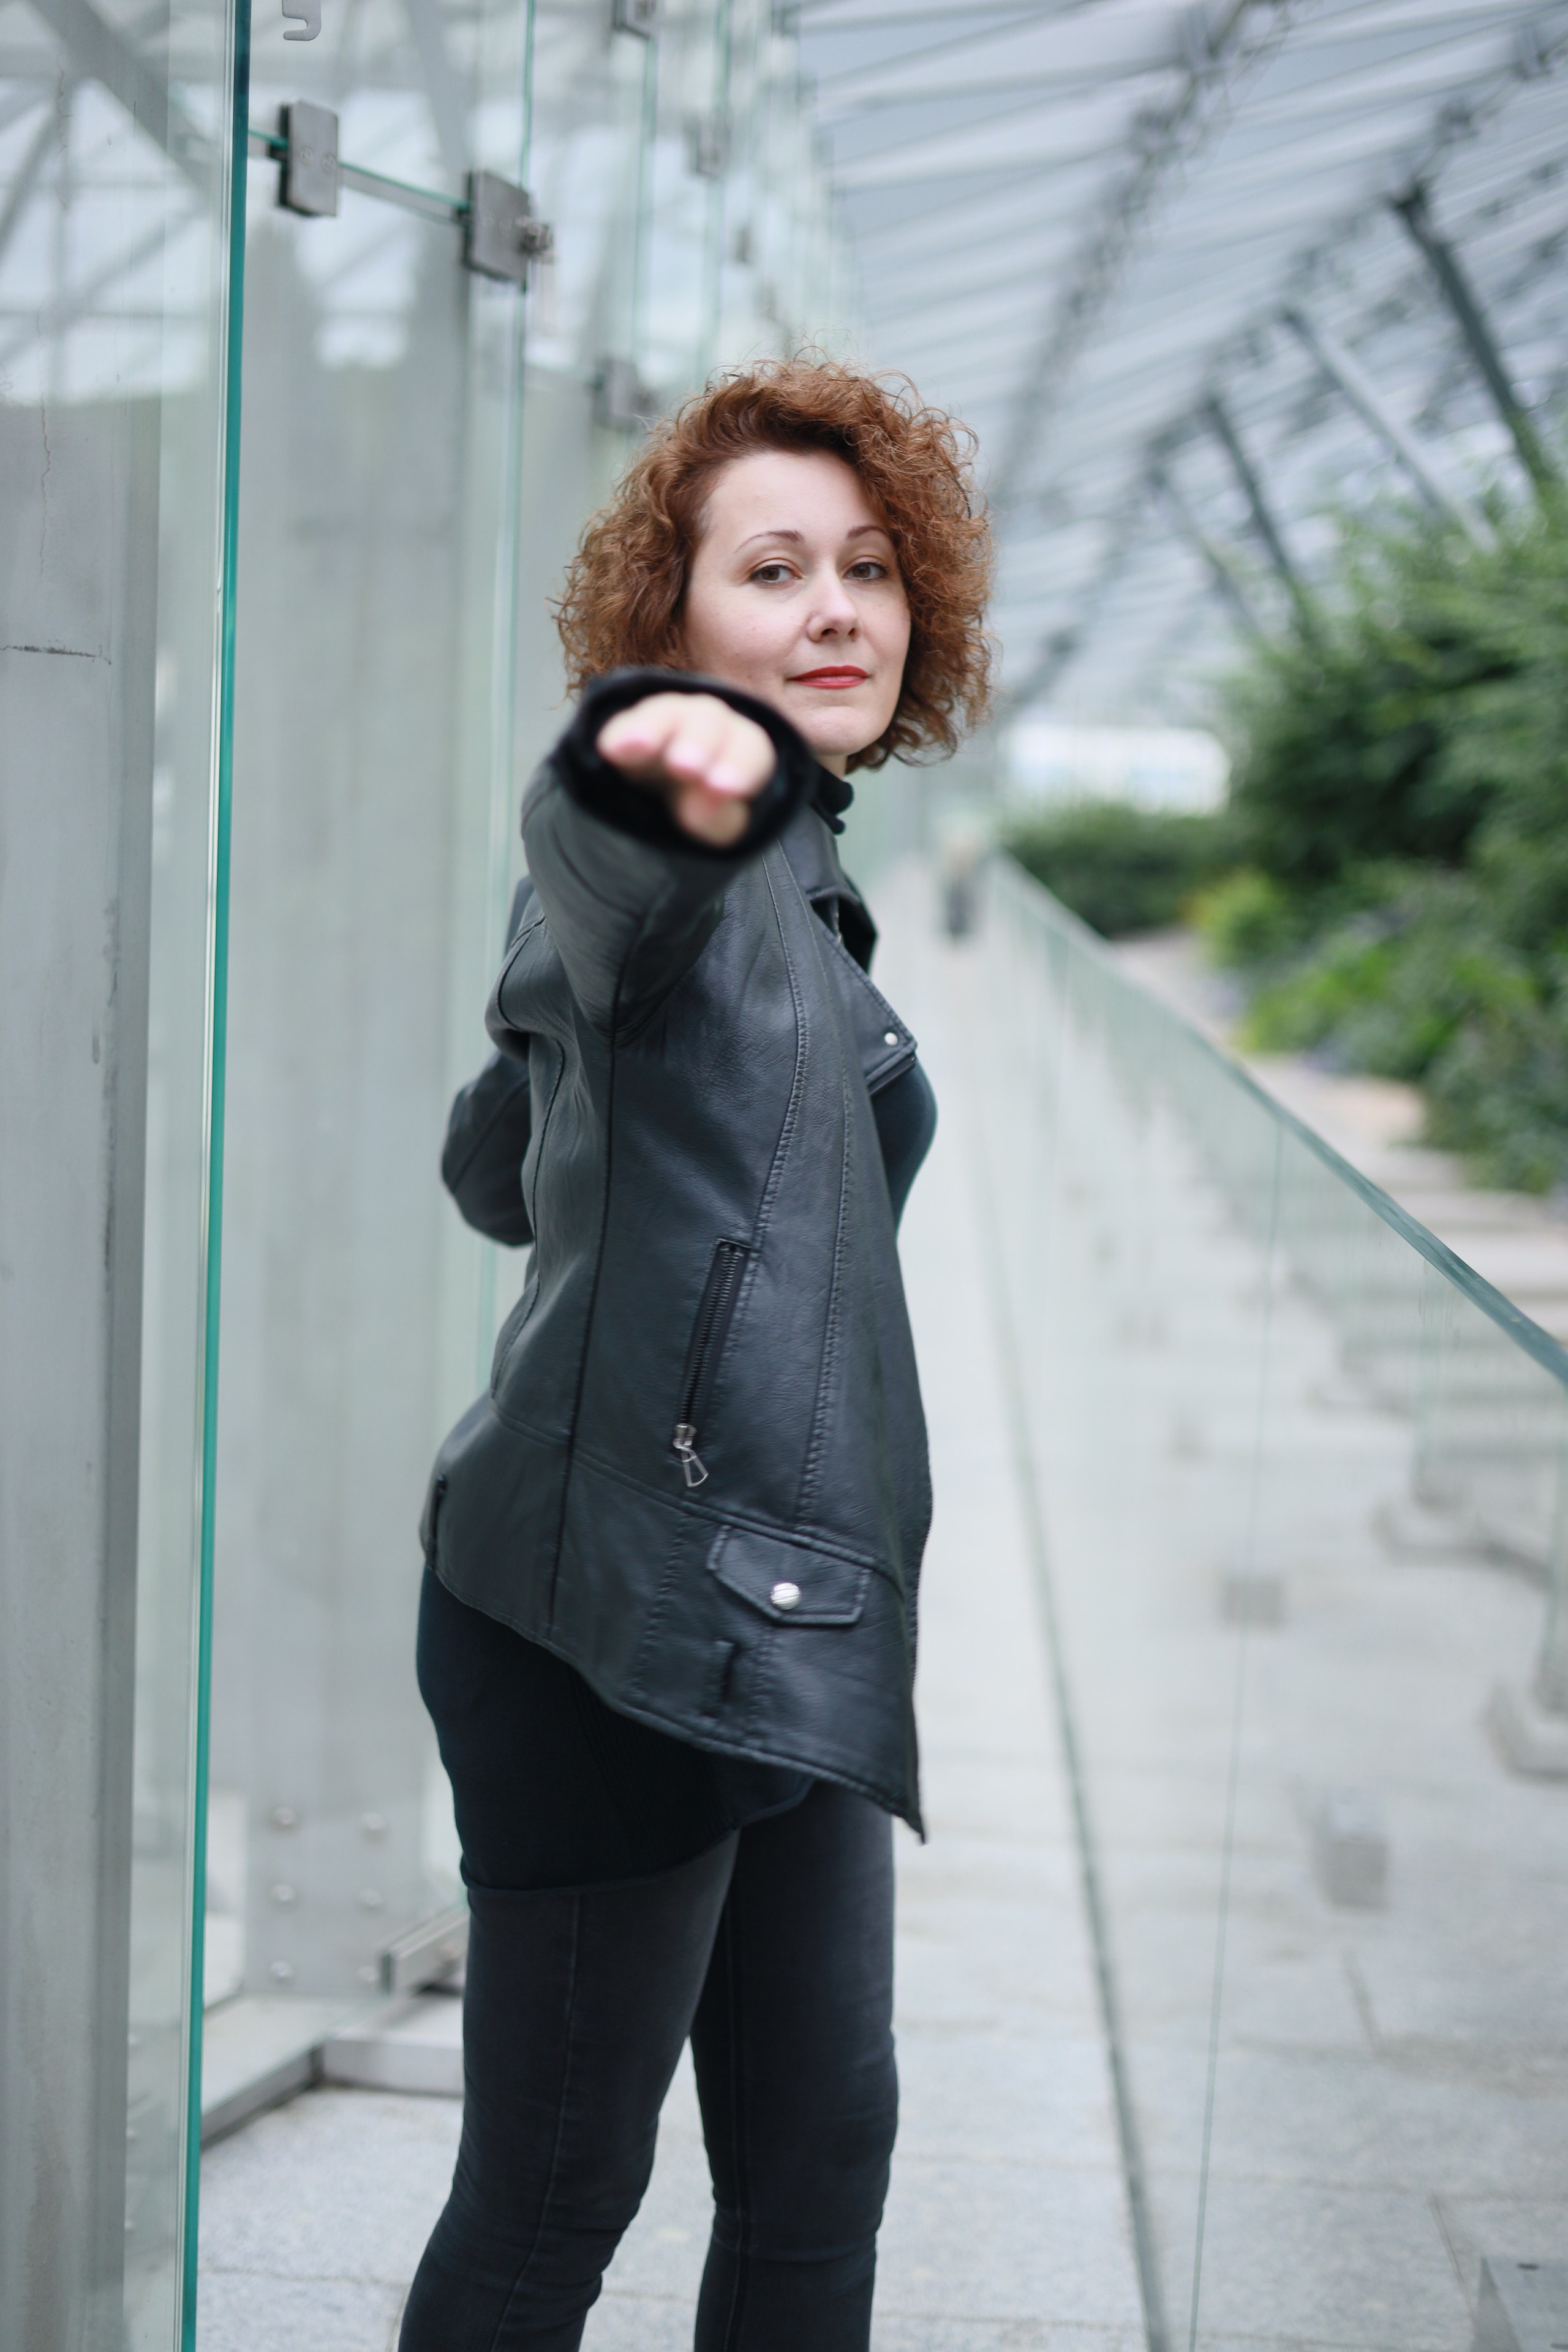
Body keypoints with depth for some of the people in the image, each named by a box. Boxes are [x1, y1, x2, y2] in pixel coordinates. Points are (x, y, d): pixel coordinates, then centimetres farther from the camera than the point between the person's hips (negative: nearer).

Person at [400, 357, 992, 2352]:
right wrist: (661, 791, -60)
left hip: (790, 1627, 9)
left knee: (821, 2159, 14)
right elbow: (603, 896, -40)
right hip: (623, 1618, -9)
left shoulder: (798, 879, 16)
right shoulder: (695, 856, -11)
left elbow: (495, 1167, 25)